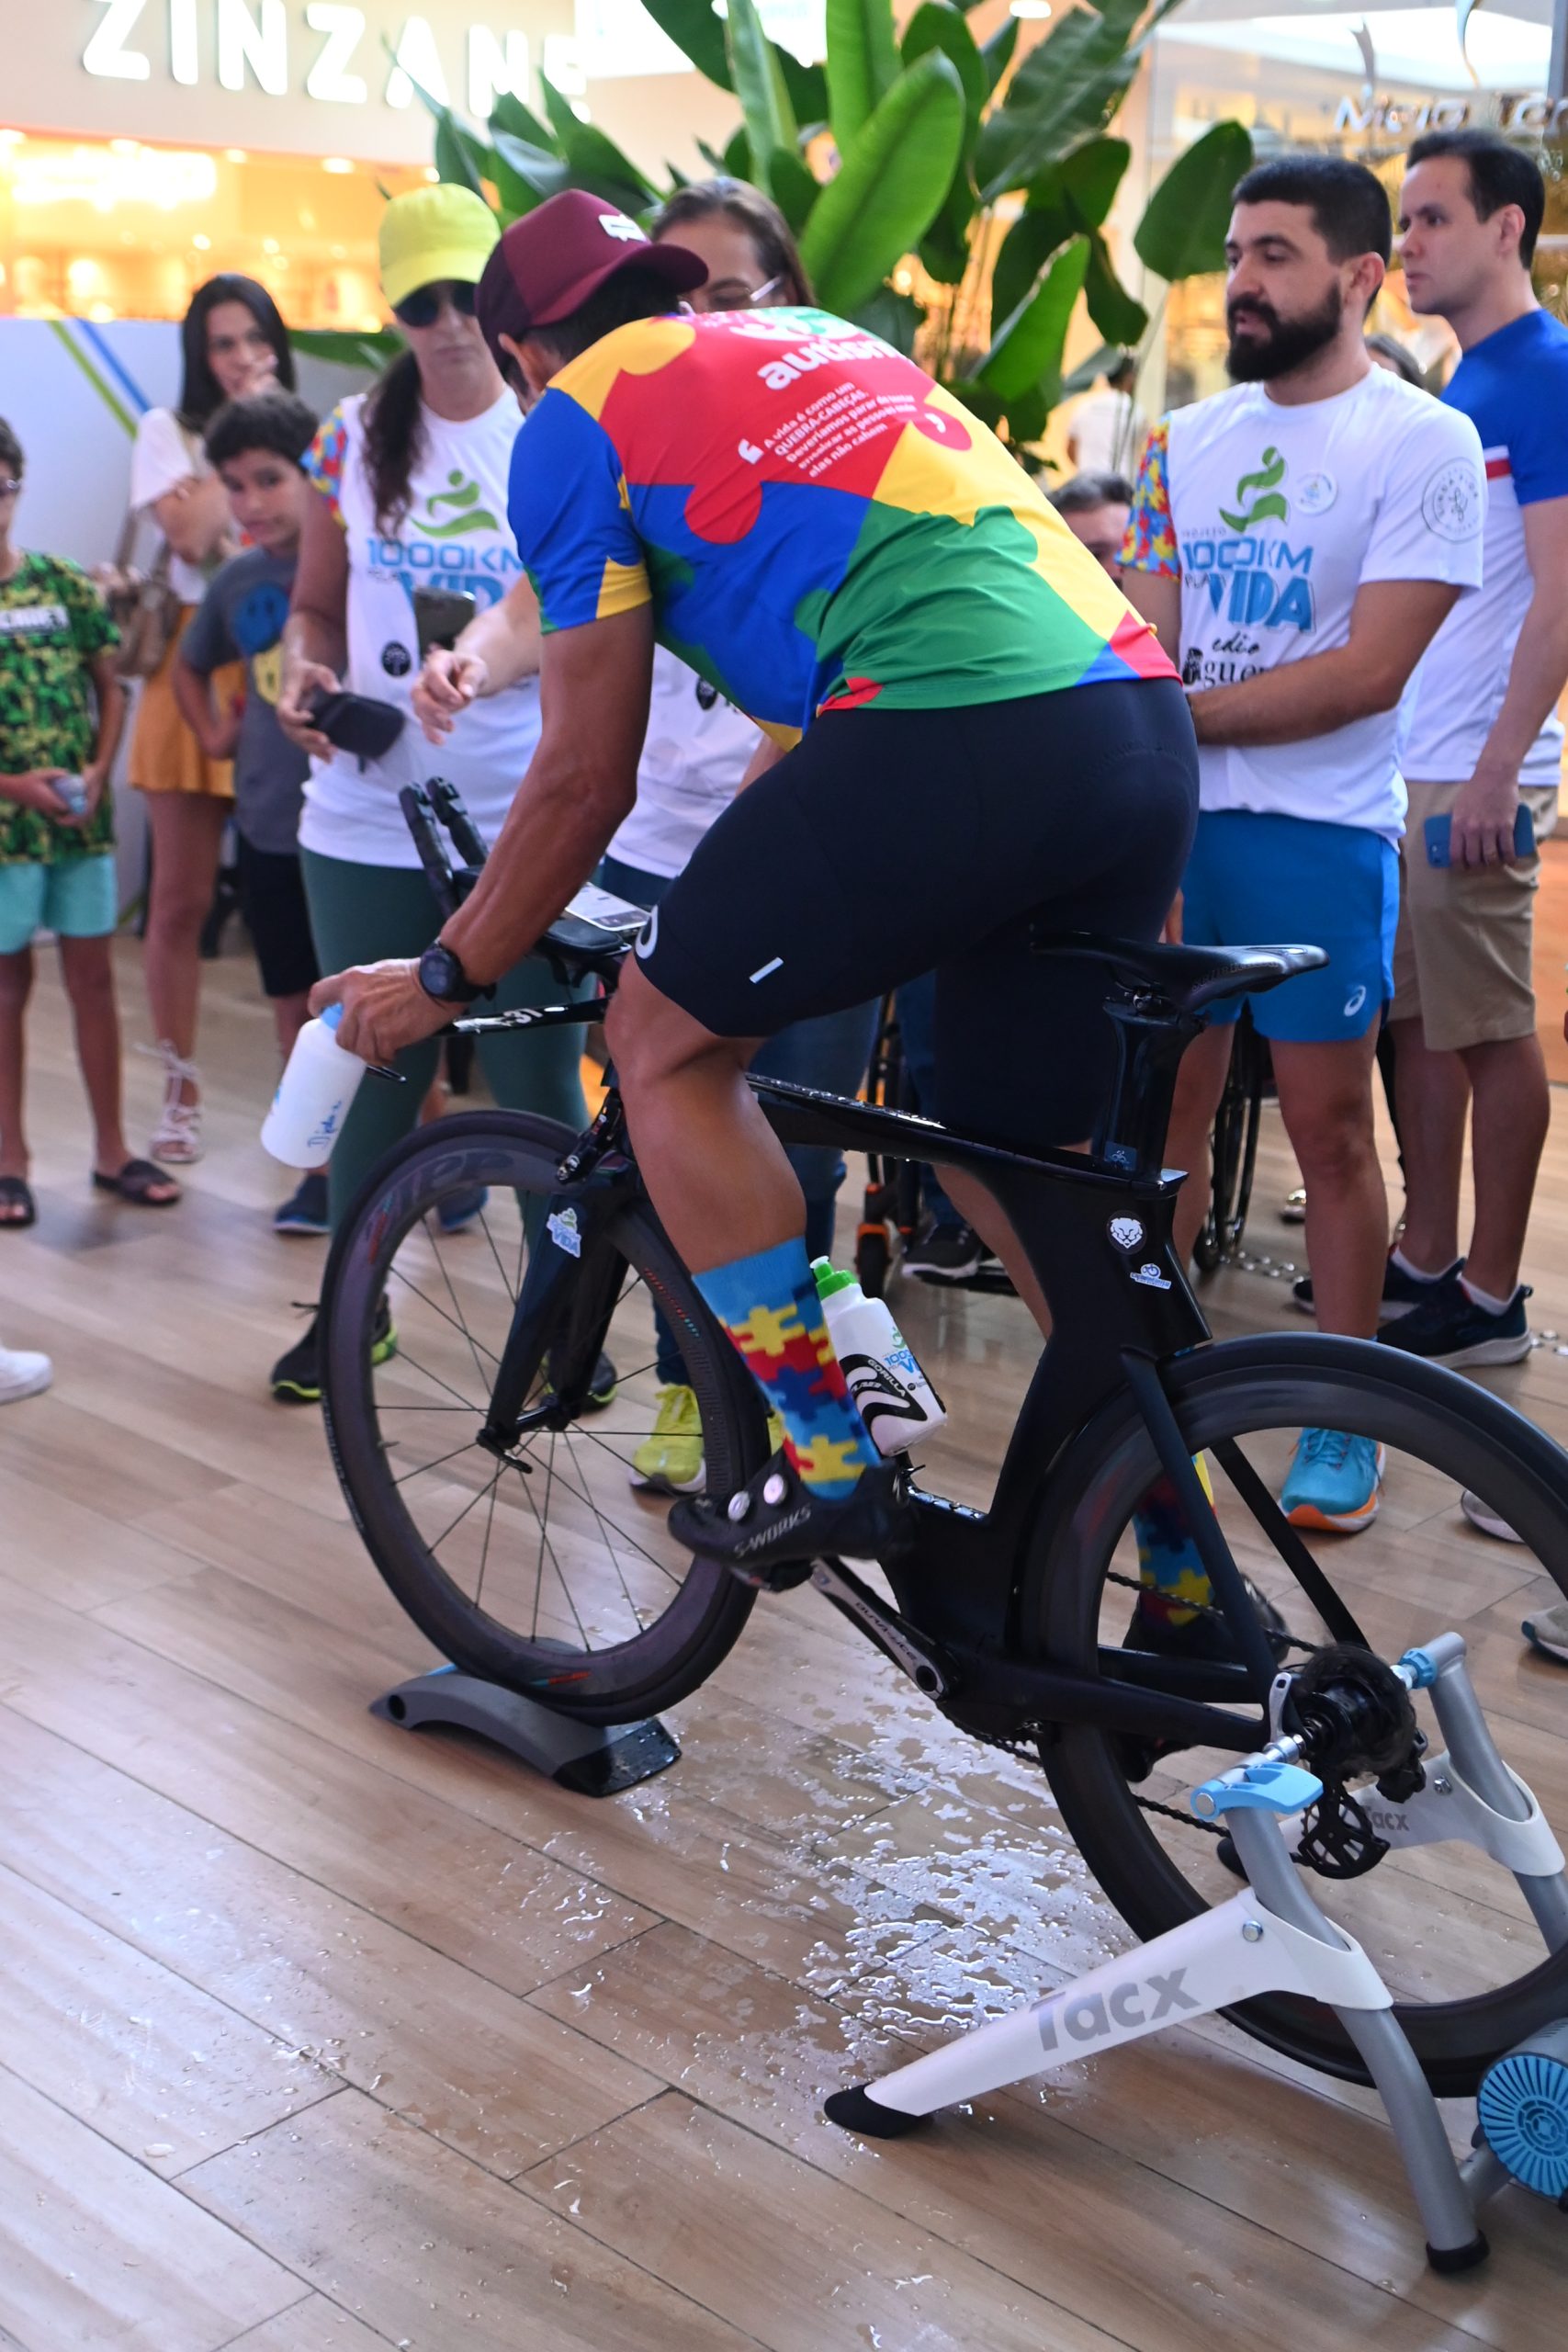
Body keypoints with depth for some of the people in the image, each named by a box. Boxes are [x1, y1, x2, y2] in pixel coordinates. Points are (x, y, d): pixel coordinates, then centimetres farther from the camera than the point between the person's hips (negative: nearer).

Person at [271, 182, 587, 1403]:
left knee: (538, 1082, 1)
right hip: (368, 816, 3)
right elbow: (316, 604, 15)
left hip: (518, 820, -2)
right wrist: (306, 674, -6)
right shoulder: (355, 436, 7)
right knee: (376, 1073, 11)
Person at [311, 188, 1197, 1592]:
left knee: (665, 1043, 12)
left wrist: (447, 977, 23)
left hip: (957, 736, -8)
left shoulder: (577, 420, 10)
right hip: (1152, 728, 8)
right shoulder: (821, 341, 33)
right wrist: (743, 889, 49)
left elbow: (588, 780, 9)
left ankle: (831, 1472, 10)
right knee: (1026, 1181, 19)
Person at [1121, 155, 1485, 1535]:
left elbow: (1369, 671, -13)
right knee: (1164, 1112, 8)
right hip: (1172, 820, 4)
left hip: (1320, 832, -4)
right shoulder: (1186, 441, 11)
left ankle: (1344, 1425, 14)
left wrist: (1183, 713, -14)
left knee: (1330, 1128, 2)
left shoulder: (1426, 443, -5)